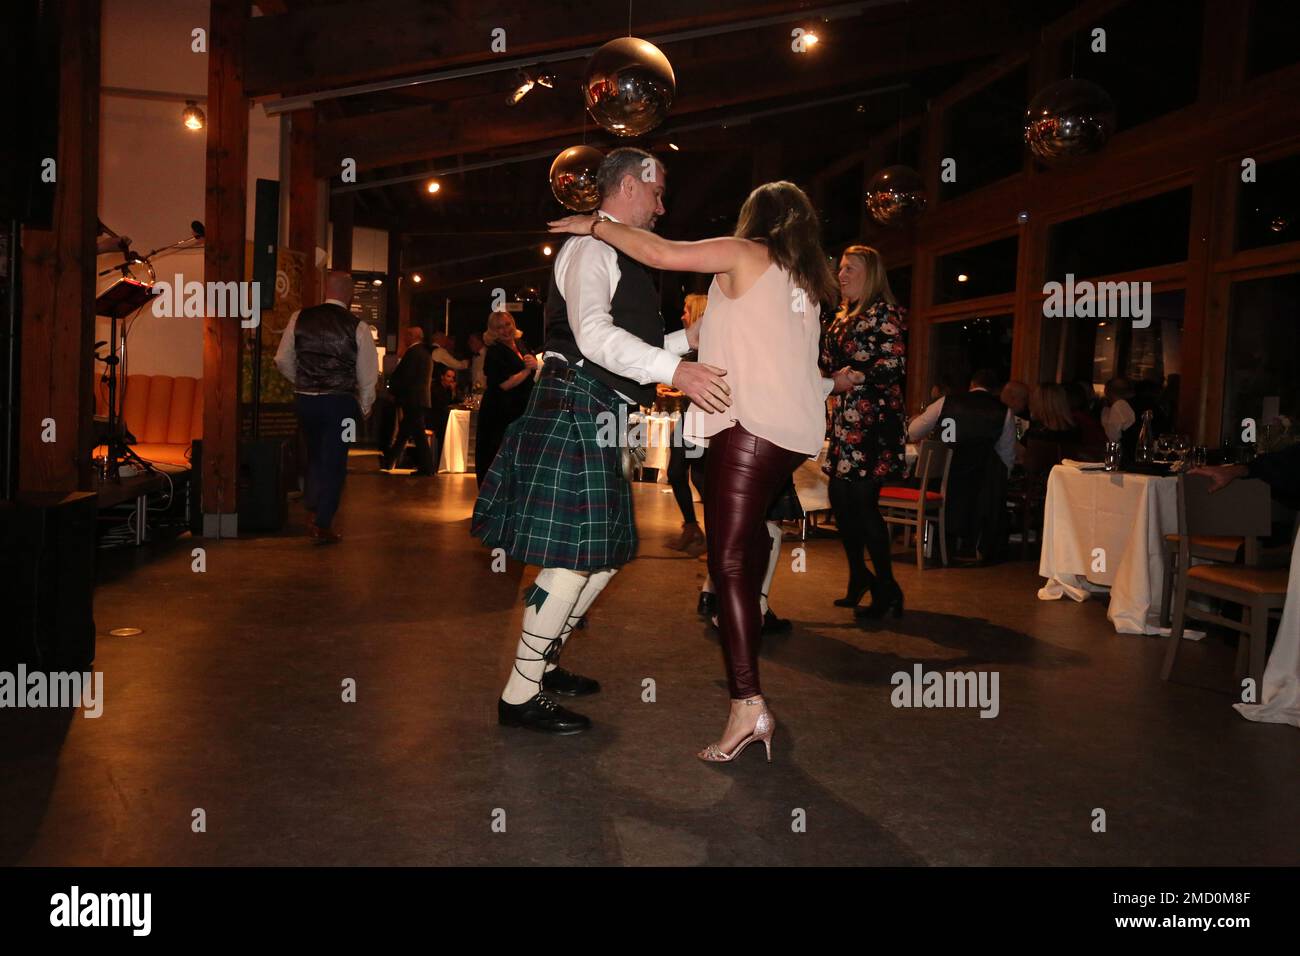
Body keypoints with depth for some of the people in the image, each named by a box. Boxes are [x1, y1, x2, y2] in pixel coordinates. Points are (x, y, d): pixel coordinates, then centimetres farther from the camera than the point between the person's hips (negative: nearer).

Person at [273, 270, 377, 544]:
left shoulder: (299, 319, 1)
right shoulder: (357, 327, -8)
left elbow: (283, 361, 8)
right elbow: (368, 375, -4)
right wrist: (364, 408, 10)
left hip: (304, 399, 4)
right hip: (340, 402, -3)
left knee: (315, 455, 24)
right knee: (334, 462, 7)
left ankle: (312, 512, 22)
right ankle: (322, 525, 11)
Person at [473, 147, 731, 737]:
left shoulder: (619, 255, 23)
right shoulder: (591, 247, -9)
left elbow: (634, 343, 25)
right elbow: (594, 335, -24)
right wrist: (675, 370, -33)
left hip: (599, 417, 10)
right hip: (574, 407, -10)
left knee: (604, 551, 13)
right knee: (574, 554, -10)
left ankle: (541, 662, 27)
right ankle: (520, 695, -1)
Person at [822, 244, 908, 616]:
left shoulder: (884, 313, -6)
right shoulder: (842, 318, 19)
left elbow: (894, 363, -16)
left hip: (871, 421, -8)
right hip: (843, 421, 8)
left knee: (863, 501, -9)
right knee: (840, 499, 8)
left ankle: (887, 589, 1)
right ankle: (859, 578, 23)